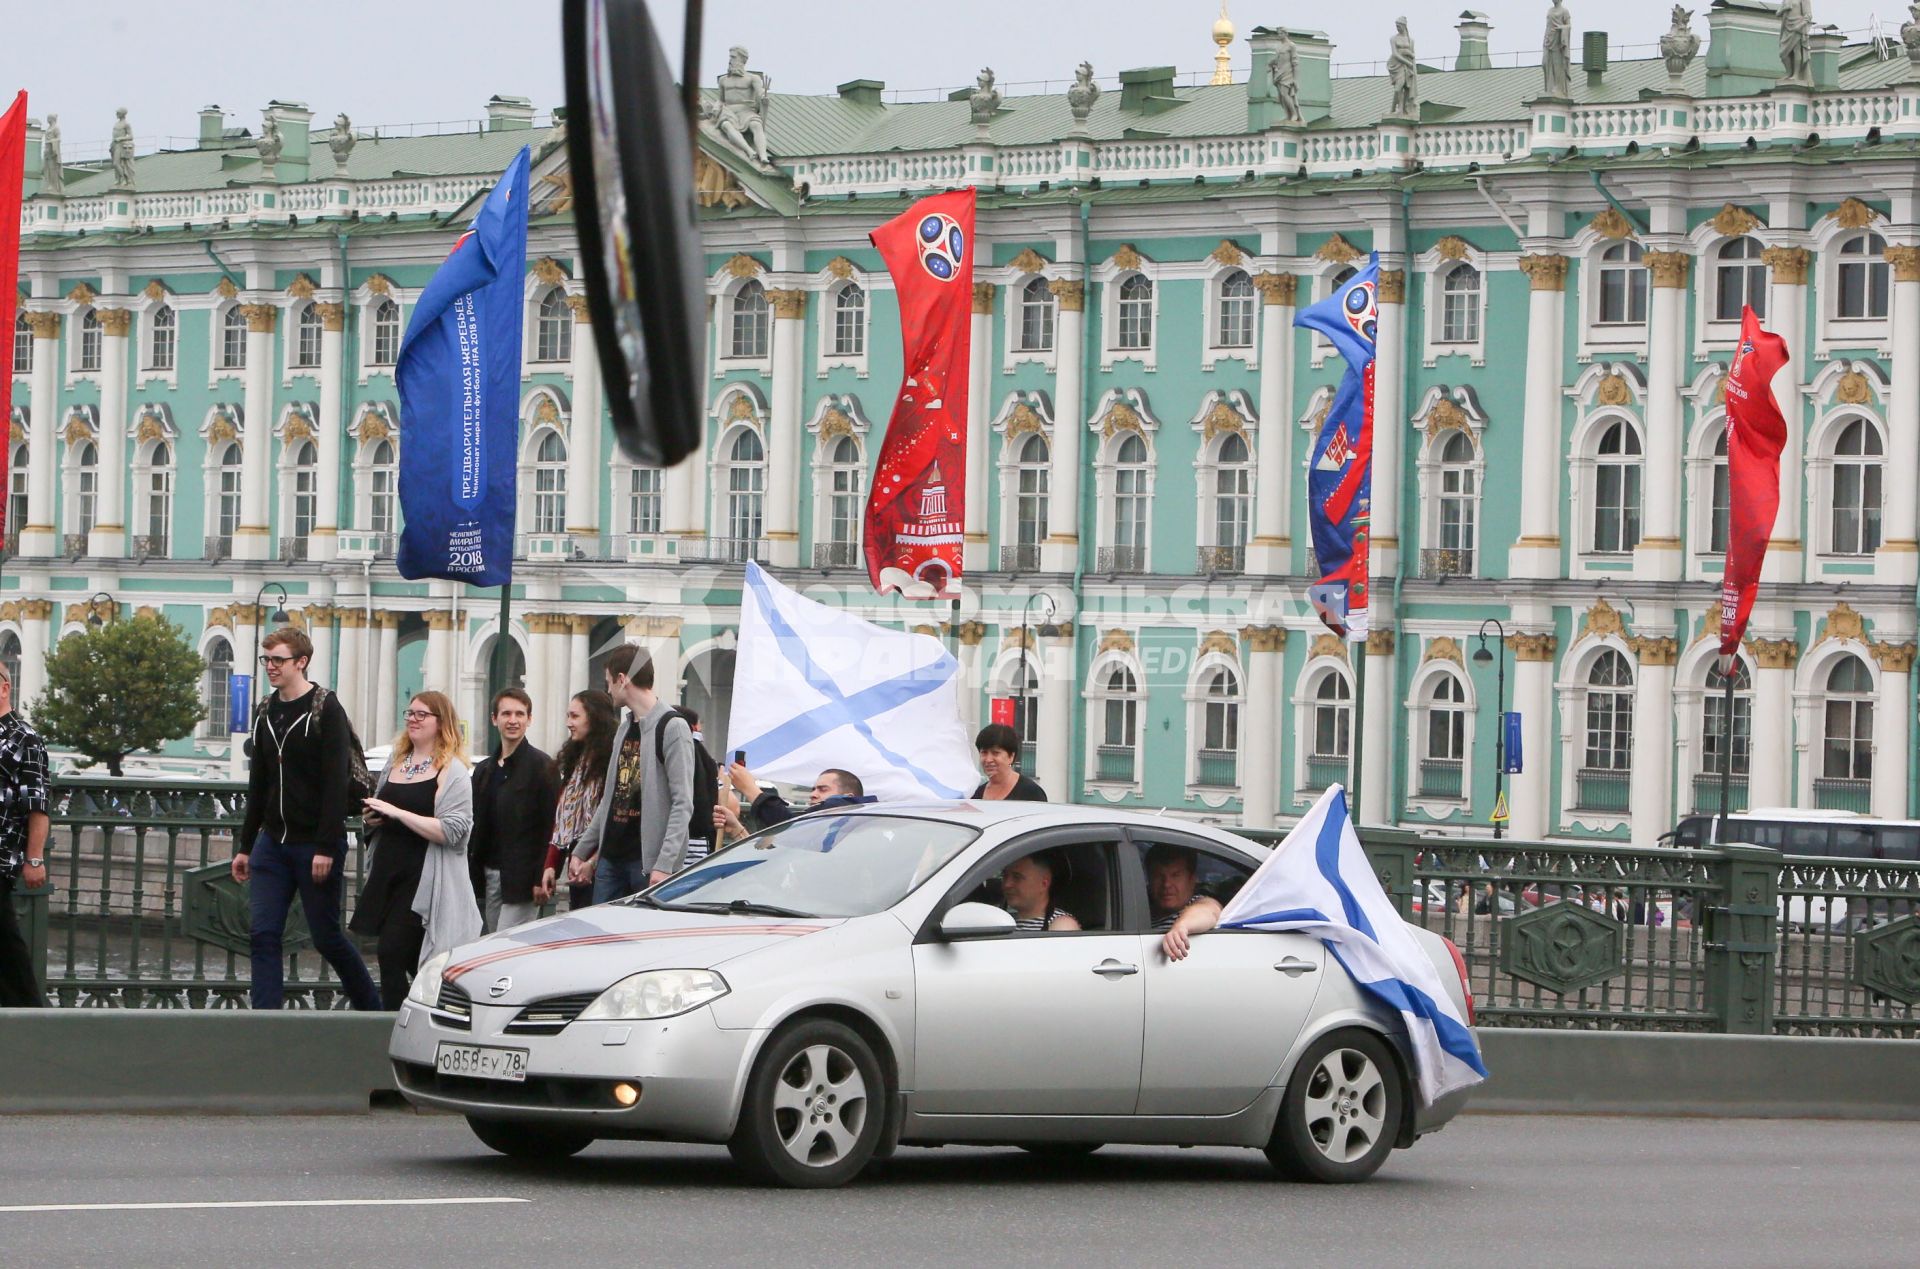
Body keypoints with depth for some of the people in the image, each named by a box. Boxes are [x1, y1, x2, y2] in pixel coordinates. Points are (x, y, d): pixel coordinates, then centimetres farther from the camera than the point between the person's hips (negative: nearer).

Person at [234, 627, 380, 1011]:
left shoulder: (326, 710, -9)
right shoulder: (266, 713, 12)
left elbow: (336, 783, -15)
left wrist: (326, 848, -21)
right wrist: (245, 846, 17)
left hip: (315, 846, -6)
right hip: (272, 843, 6)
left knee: (327, 937, 1)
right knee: (263, 934, -4)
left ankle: (373, 1012, 19)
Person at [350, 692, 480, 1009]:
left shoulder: (453, 772, -7)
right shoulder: (396, 762, 16)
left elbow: (452, 831, -17)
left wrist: (397, 812, -19)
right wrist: (371, 815, 8)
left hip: (423, 880, -7)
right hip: (388, 872, 7)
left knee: (393, 955, -13)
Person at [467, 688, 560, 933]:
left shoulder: (542, 766, -4)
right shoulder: (484, 770, 16)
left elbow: (550, 827, -9)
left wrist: (542, 879, -15)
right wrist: (471, 874, 12)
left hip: (521, 881, -7)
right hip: (489, 876, 7)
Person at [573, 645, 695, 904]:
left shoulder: (672, 727, -8)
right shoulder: (624, 729, 18)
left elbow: (683, 804, -14)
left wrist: (665, 864, -22)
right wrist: (581, 851, 23)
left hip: (649, 862, -8)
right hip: (610, 858, 8)